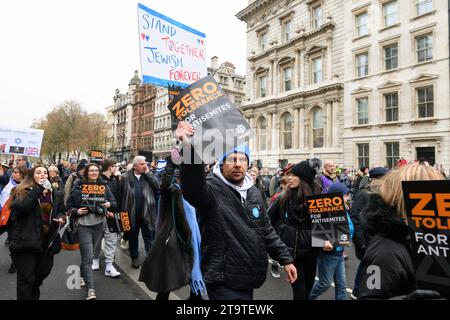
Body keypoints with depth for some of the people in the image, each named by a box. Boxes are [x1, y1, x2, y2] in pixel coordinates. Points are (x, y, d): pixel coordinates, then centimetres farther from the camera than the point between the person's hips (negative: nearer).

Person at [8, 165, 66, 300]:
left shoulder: (55, 195, 9)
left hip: (47, 241, 6)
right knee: (26, 278, 2)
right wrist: (38, 189, -25)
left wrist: (61, 217, -2)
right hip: (26, 242, -5)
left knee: (43, 273, 21)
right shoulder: (23, 191, -5)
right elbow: (19, 208, -25)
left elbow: (61, 211, 21)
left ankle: (34, 295, 47)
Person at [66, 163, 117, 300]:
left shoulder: (104, 186, 3)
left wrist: (109, 204, -15)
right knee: (88, 257, -5)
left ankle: (83, 276, 43)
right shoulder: (78, 186, -3)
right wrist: (76, 212, -16)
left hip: (99, 224, 3)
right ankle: (90, 289, 3)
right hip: (84, 225, -3)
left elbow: (114, 203, 6)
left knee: (88, 255, 19)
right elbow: (69, 205, 2)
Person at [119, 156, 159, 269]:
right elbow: (120, 193, 0)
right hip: (131, 212, 0)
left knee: (149, 236, 6)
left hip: (146, 212, 0)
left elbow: (157, 186, -12)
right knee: (133, 236, 15)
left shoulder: (149, 176, 3)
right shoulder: (126, 177, -2)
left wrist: (147, 173, -12)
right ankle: (134, 258, 31)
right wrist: (122, 210, -1)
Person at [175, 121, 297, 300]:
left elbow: (266, 230, 14)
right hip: (225, 283, -7)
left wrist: (285, 259, 11)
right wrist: (189, 149, -57)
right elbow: (193, 187, -40)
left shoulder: (253, 192, 6)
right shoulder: (211, 189, -16)